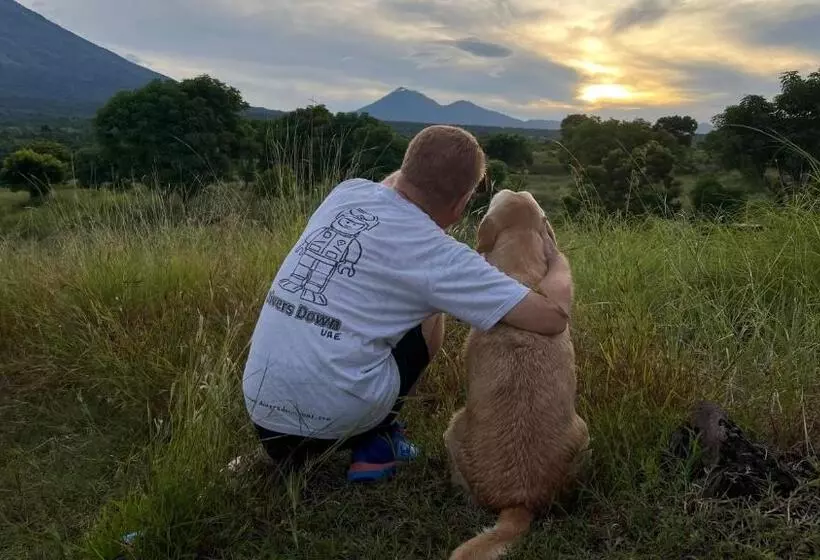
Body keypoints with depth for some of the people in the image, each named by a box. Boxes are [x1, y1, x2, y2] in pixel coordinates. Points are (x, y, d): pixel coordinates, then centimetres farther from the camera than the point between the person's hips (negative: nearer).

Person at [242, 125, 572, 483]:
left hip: (261, 407, 6)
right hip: (331, 417, -5)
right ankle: (375, 446, 13)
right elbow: (553, 317, -10)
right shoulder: (435, 255, -12)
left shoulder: (346, 192, 3)